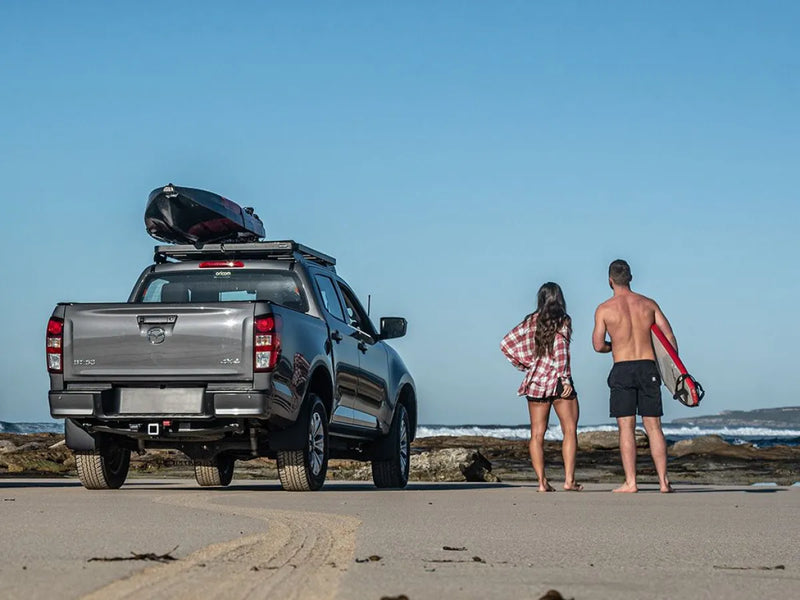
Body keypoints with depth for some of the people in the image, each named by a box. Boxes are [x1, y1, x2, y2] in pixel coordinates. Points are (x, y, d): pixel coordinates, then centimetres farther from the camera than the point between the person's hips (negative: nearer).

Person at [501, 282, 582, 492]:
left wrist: (525, 365, 12)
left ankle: (542, 481, -2)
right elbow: (560, 350, -16)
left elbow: (506, 344, 7)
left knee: (537, 434, 5)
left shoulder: (531, 321, 8)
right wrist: (566, 378, -14)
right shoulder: (562, 321, -4)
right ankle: (569, 479, -7)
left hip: (535, 381, 4)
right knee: (570, 431, 2)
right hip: (557, 380, -4)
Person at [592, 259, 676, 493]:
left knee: (626, 427, -1)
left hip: (622, 369, -3)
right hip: (648, 367, 3)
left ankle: (630, 482, -6)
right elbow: (670, 338, 6)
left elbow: (598, 345, -3)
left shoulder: (604, 309, -2)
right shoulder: (648, 304, 7)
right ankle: (663, 481, 2)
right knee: (653, 426, 5)